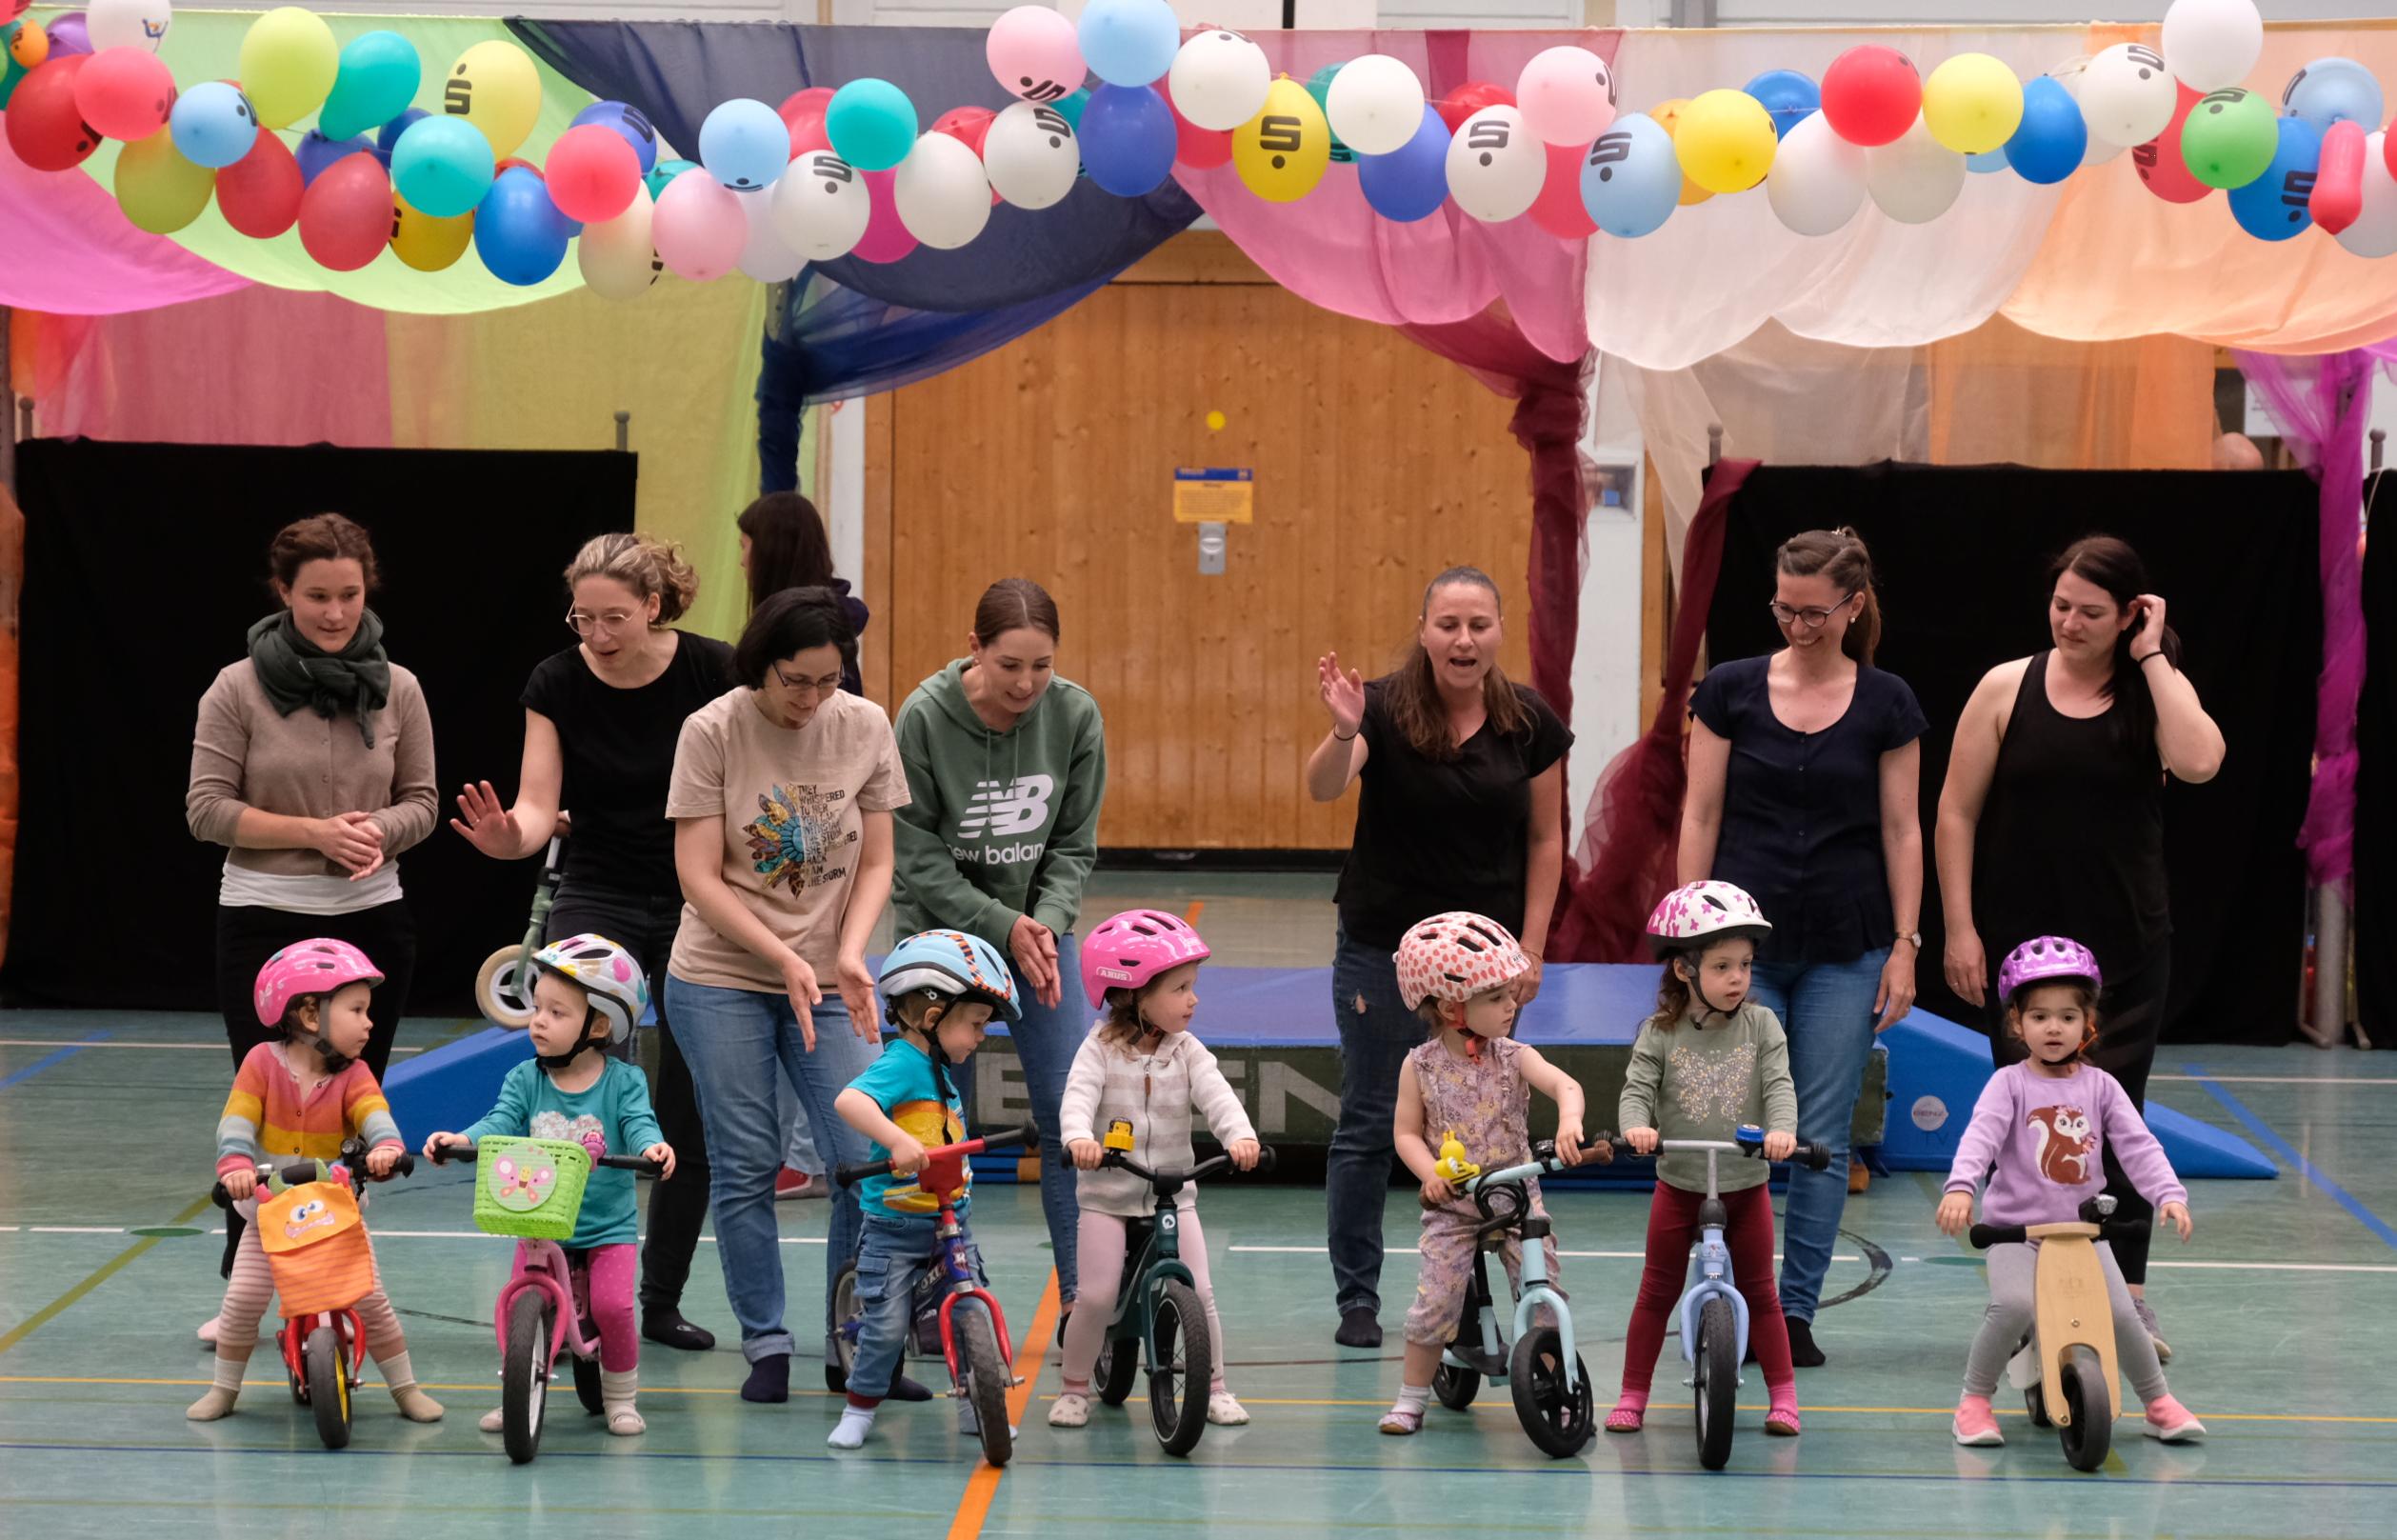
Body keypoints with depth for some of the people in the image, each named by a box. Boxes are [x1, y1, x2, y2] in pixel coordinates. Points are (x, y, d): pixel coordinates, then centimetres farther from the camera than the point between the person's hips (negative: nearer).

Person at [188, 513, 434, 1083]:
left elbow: (420, 802, 9)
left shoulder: (398, 689, 3)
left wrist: (378, 833, -14)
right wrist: (315, 832, -16)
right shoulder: (239, 688, -5)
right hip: (264, 921, -2)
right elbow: (206, 810, -6)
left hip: (371, 920, 2)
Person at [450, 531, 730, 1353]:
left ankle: (661, 1301, 18)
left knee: (689, 1115, 5)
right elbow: (538, 805, -14)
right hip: (599, 902, 0)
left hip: (700, 900, 0)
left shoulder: (712, 673, -11)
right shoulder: (557, 684, -8)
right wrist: (507, 837, -37)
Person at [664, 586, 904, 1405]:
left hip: (828, 982, 2)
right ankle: (765, 1345, 11)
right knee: (745, 1168, -1)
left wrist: (849, 953, -12)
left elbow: (875, 863, 5)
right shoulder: (712, 731, -9)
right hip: (721, 979, -2)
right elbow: (698, 877, -10)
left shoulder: (865, 728, -1)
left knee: (871, 1159, -8)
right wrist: (786, 959, -18)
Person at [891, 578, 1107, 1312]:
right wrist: (1003, 926, -20)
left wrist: (1047, 924, -17)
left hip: (1039, 928, 2)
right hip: (940, 928, -2)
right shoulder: (924, 717, -18)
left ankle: (1082, 1299, 5)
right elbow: (918, 858, -13)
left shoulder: (1076, 715, -10)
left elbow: (1074, 845, -1)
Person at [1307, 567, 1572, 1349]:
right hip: (1383, 946, -2)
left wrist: (1532, 947, 0)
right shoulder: (1386, 707, -12)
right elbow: (1324, 787, -29)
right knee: (1370, 1123, 4)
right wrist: (1344, 731, -50)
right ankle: (1357, 1299, 12)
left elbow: (1545, 839, 5)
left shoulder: (1530, 724, -3)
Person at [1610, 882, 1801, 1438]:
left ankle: (1783, 1395, 15)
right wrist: (1636, 1126, -34)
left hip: (1745, 1185, 0)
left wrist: (1782, 1129, -33)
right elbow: (1637, 1088, -12)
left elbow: (1779, 1085, -12)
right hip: (1679, 1185, 0)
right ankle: (1632, 1395, 13)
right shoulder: (1661, 1033, -6)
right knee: (1657, 1292, 6)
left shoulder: (1760, 1027, -4)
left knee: (1759, 1293, 7)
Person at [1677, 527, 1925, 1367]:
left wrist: (1905, 945, -2)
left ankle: (1796, 1312, 10)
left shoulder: (1886, 704, 1)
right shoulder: (1730, 691, 1)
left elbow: (1901, 831, 3)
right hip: (1745, 939, 0)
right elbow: (1701, 818, 2)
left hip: (1843, 947, 0)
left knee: (1823, 1138, 2)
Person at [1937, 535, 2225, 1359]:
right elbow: (1957, 811, 1)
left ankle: (2126, 1295, 4)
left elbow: (2197, 761, -21)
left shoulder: (2152, 693, 1)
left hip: (2126, 949, 0)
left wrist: (2153, 658, -14)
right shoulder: (2008, 689, 1)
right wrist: (1959, 928, -5)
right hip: (2020, 942, 0)